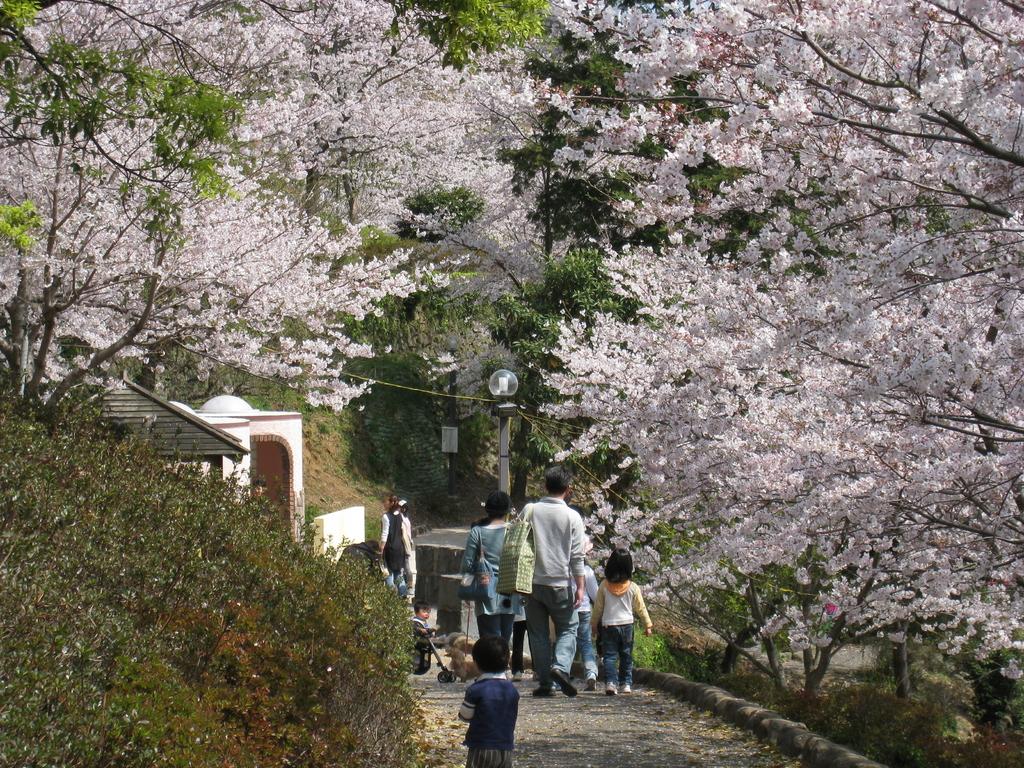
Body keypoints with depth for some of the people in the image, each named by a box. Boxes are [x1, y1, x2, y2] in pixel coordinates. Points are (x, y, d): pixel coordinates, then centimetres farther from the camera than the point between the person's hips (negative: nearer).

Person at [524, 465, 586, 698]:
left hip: (533, 582, 2)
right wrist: (580, 586, 0)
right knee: (568, 628, 11)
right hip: (561, 583, -2)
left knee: (538, 633, 9)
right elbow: (576, 556, -5)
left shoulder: (530, 511, 0)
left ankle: (545, 683, 7)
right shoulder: (572, 517, -5)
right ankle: (561, 667, -13)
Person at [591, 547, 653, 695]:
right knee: (626, 657, 13)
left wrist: (594, 624, 16)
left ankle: (610, 683, -16)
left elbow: (598, 608, 2)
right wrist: (648, 625, 15)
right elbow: (640, 608, 4)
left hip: (608, 625, -1)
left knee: (609, 656, -1)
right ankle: (626, 683, 13)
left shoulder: (604, 586, -6)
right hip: (627, 624, 1)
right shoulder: (632, 588, -5)